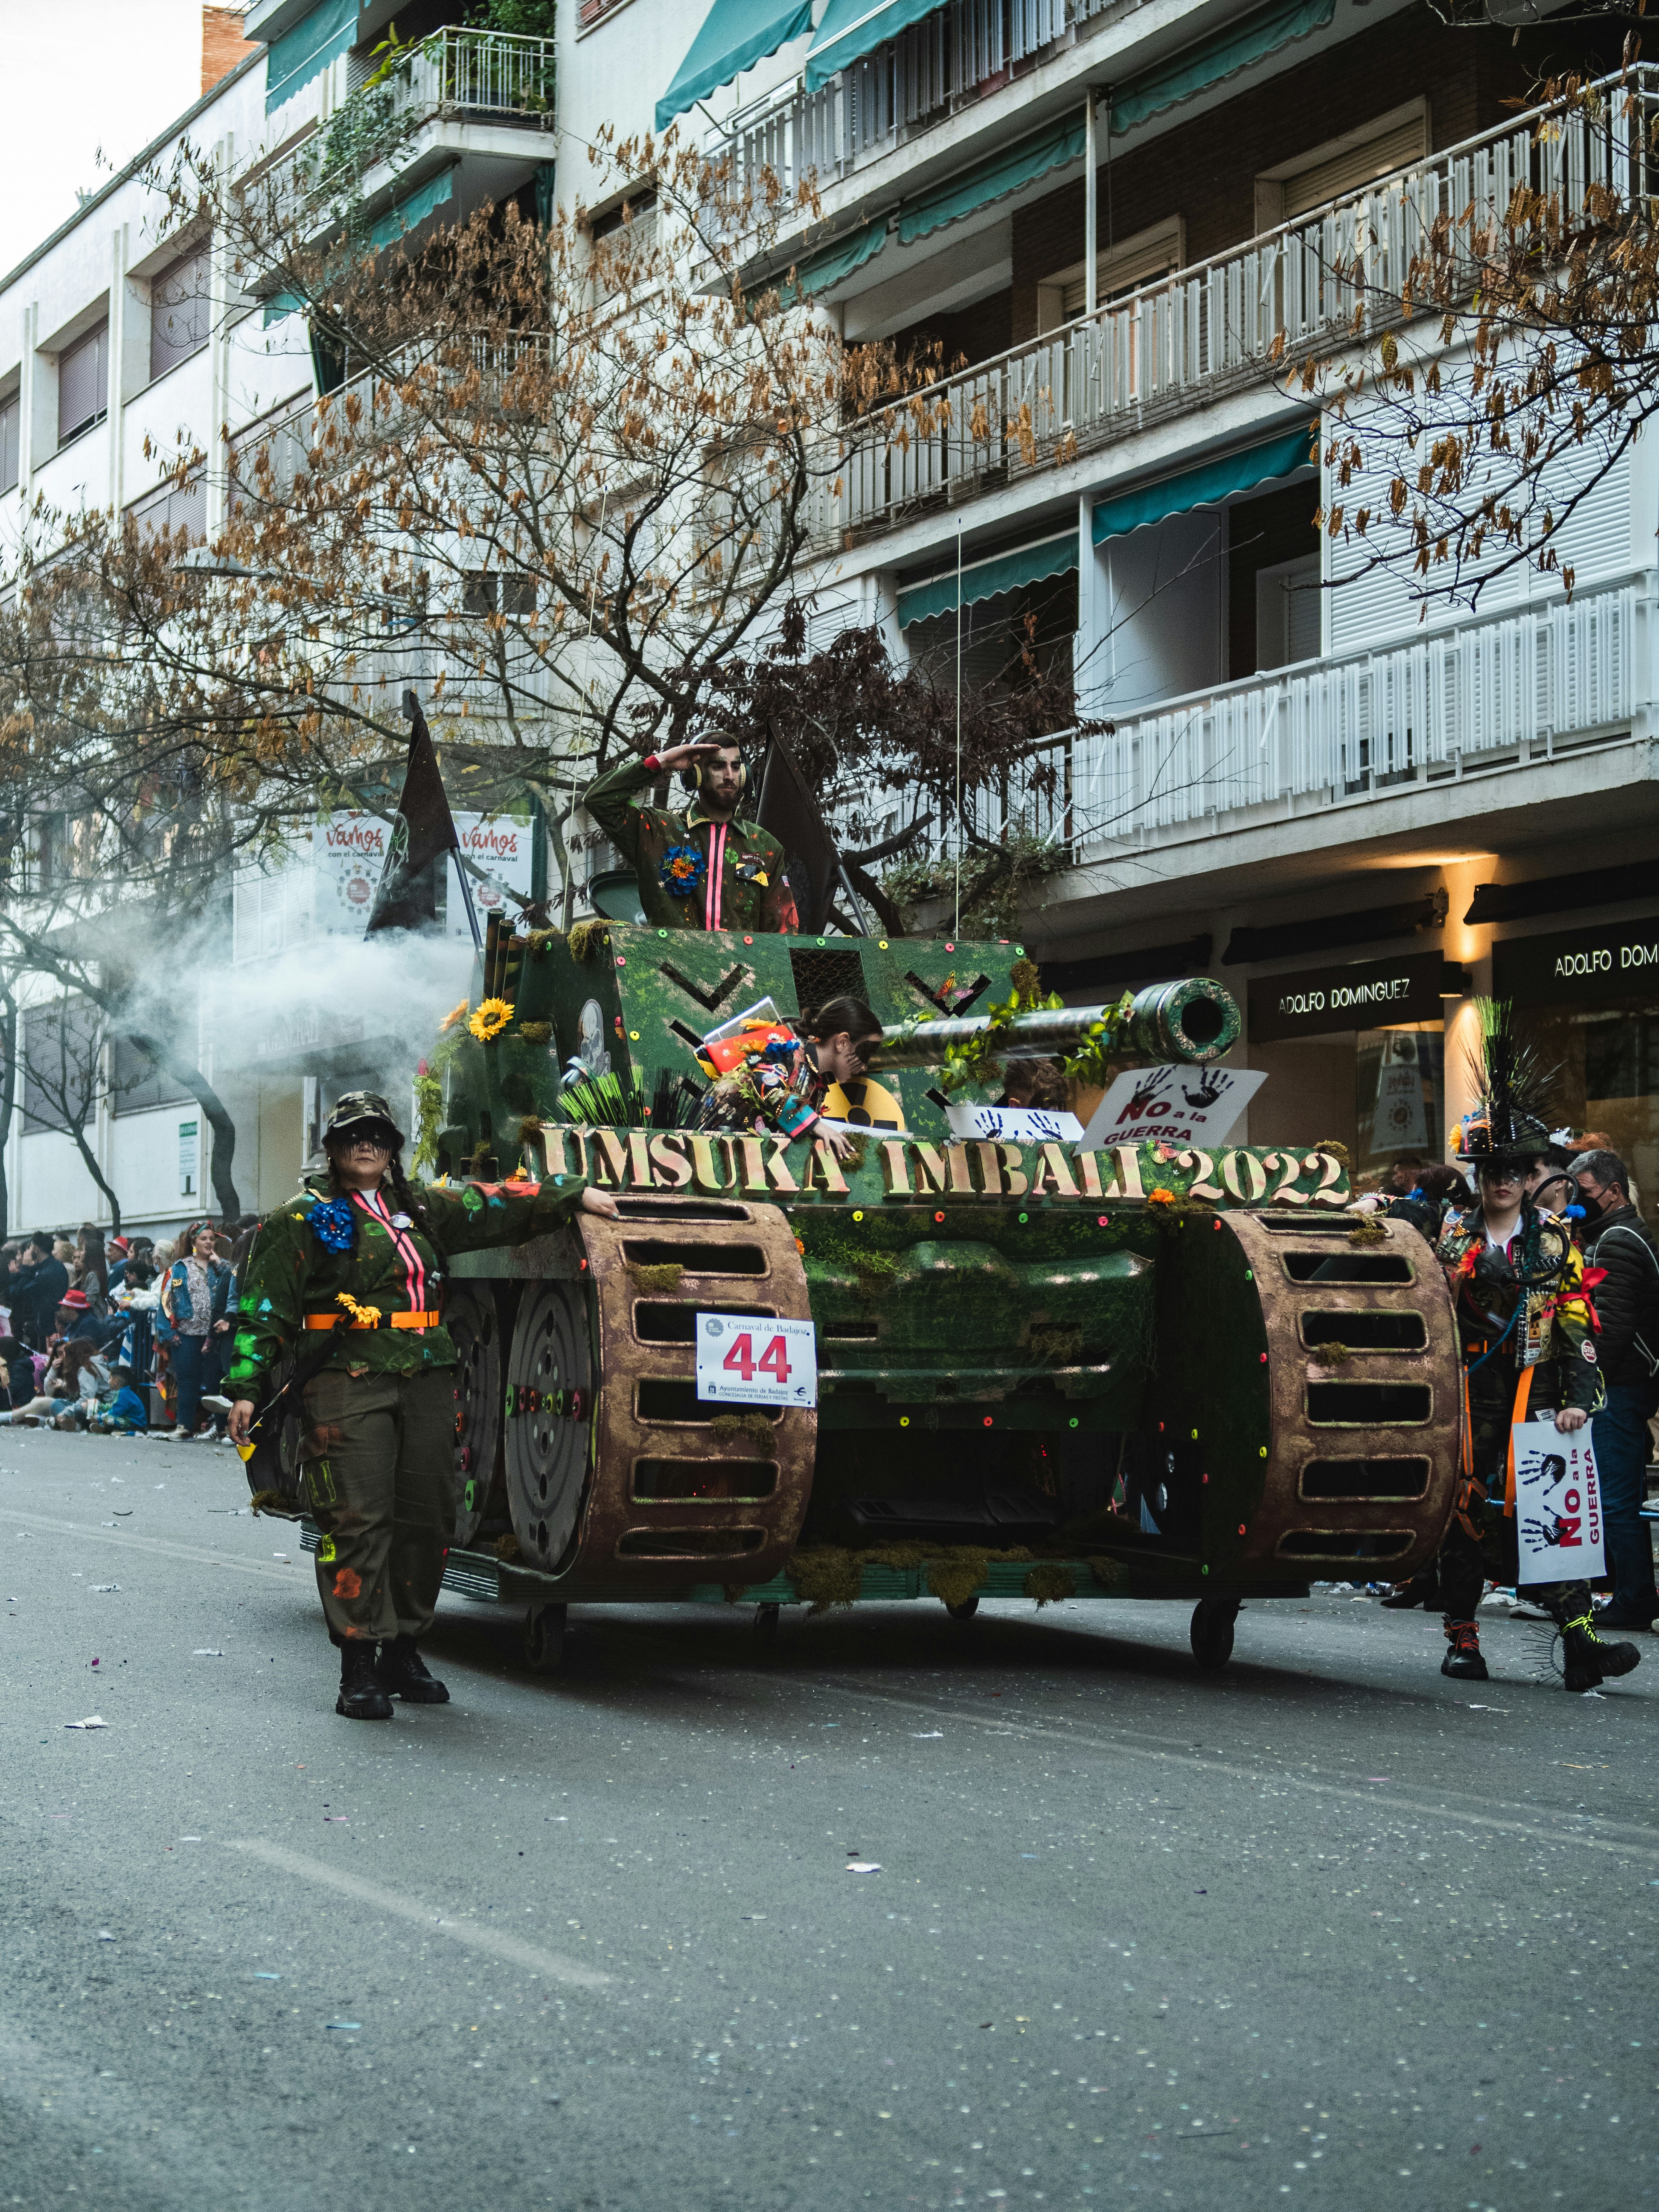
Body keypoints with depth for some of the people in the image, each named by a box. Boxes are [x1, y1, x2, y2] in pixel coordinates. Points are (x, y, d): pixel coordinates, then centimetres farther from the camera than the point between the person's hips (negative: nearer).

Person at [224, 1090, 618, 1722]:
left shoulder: (423, 1208, 20)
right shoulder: (304, 1219, 5)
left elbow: (496, 1207, 25)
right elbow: (264, 1308, 1)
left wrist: (577, 1194, 21)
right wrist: (246, 1387, -7)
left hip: (426, 1384, 6)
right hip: (348, 1385, -5)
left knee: (427, 1518, 5)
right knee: (357, 1520, -12)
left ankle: (403, 1651, 17)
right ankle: (359, 1666, -9)